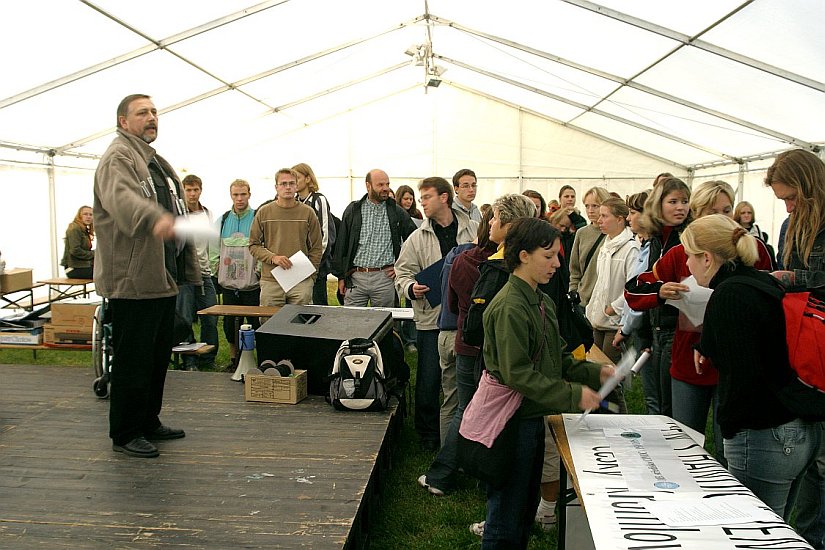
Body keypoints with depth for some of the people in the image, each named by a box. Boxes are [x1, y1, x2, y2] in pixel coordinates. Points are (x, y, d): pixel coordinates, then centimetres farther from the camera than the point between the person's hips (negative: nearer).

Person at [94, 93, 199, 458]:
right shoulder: (118, 157, -9)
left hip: (162, 278, 10)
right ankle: (124, 434, 10)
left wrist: (188, 269, 25)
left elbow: (174, 211, 28)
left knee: (159, 357, 17)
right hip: (133, 279, -10)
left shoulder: (156, 162, 22)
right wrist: (155, 218, -51)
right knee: (134, 360, -2)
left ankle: (148, 422, 30)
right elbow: (121, 198, -30)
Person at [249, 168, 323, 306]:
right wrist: (273, 257, -11)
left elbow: (316, 248, 7)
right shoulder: (263, 212, 6)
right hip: (270, 281, 0)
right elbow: (253, 245, 6)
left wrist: (310, 277, 0)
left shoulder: (308, 213, 5)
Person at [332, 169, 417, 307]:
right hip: (356, 277, 0)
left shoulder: (397, 212, 6)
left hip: (384, 277, 0)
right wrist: (341, 276, 4)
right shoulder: (353, 210, 6)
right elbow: (341, 245, 8)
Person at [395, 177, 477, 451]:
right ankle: (428, 434, 22)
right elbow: (403, 273, 3)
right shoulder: (417, 238, 4)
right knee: (429, 380, 4)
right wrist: (411, 288, -19)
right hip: (431, 318, 0)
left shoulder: (474, 231, 3)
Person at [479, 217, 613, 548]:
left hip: (533, 417, 9)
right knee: (506, 516, 5)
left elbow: (557, 359, 15)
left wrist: (594, 373, 0)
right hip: (511, 419, -9)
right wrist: (573, 395, -21)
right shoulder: (510, 307, -20)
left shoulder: (543, 303, 10)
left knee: (527, 508, 21)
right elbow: (518, 375, -24)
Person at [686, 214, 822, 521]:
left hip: (763, 438, -9)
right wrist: (707, 345, 23)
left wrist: (729, 427, -10)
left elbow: (742, 374, -21)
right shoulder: (765, 283, 10)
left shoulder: (729, 295, -17)